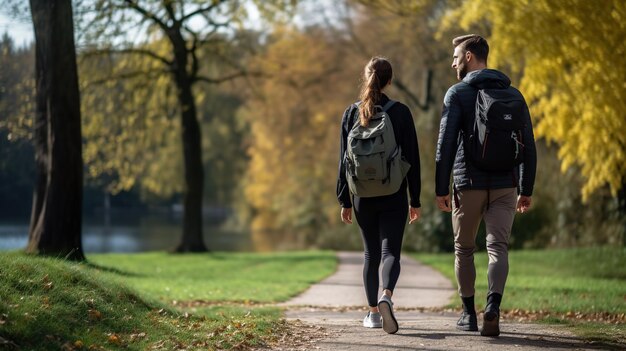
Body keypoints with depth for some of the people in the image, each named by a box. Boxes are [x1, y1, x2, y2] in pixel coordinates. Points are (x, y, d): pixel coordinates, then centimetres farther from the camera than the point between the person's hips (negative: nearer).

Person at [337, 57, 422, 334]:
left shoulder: (352, 113, 1)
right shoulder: (400, 113, -4)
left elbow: (344, 159, 2)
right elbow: (412, 158, -4)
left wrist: (345, 201, 8)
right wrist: (415, 201, 2)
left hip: (362, 196, 2)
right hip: (393, 197, -2)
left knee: (371, 253, 15)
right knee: (390, 252, -3)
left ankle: (373, 312, 17)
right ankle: (386, 297, -30)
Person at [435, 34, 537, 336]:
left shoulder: (457, 94, -3)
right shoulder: (513, 95, 9)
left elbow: (446, 144, -9)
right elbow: (528, 147, 9)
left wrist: (441, 189, -5)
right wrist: (526, 191, 13)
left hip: (468, 185, -2)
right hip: (505, 186, 2)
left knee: (464, 249, 14)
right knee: (498, 247, -2)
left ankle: (469, 314, 22)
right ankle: (492, 309, -24)